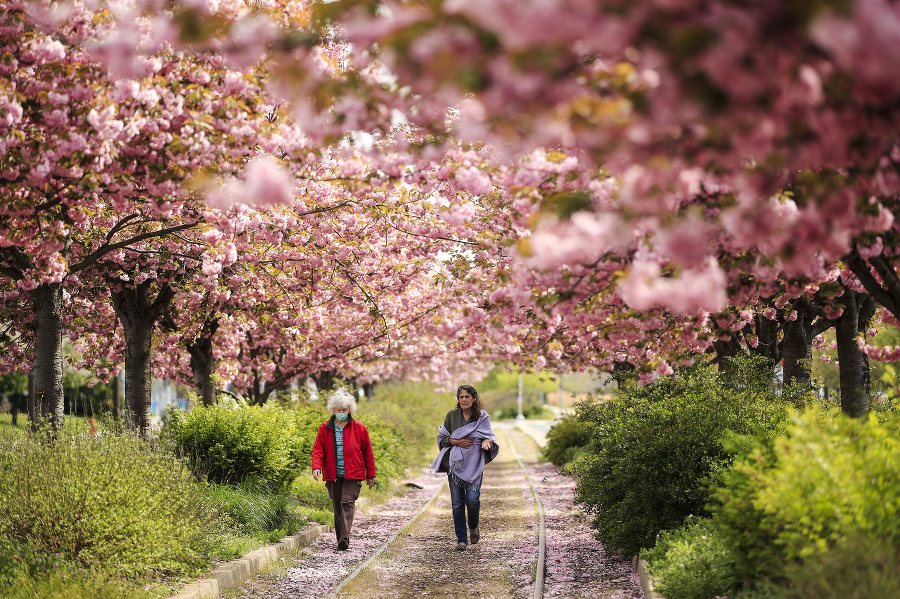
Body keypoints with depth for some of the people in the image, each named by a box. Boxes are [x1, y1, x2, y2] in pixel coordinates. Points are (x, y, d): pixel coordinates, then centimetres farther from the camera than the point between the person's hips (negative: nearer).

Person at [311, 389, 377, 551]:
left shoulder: (358, 428, 3)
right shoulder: (325, 428, 6)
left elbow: (367, 451, 8)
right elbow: (318, 450, 3)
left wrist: (371, 475, 8)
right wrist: (316, 467, -15)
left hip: (353, 475, -2)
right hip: (333, 475, 3)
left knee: (347, 503, -15)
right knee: (337, 506, 6)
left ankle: (344, 539, -22)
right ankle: (341, 540, 16)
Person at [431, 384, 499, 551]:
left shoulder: (482, 416, 4)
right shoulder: (452, 415, 6)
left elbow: (489, 437, 2)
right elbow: (441, 438, 9)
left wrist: (487, 442, -22)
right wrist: (455, 441, -9)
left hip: (474, 464, -1)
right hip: (455, 462, 1)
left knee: (472, 498, -14)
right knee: (457, 502, -1)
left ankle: (473, 527, 16)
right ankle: (461, 539, 8)